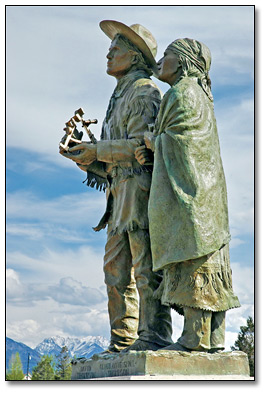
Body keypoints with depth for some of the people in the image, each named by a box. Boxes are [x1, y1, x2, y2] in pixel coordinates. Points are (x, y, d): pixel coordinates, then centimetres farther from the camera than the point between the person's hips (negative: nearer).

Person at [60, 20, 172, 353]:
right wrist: (88, 160, 8)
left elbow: (142, 145, -15)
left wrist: (98, 150, -13)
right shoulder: (120, 98, 26)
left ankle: (153, 336, -8)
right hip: (121, 191, 9)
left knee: (145, 266, -11)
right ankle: (123, 343, 8)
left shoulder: (144, 91, -2)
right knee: (116, 267, 6)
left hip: (140, 186, -9)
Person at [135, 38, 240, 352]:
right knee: (207, 262, 5)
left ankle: (197, 337, -10)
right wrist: (152, 150, 7)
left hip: (187, 187, -10)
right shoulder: (199, 95, 23)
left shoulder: (184, 92, -7)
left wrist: (154, 141, 4)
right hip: (199, 190, 10)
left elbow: (177, 140, -14)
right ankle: (214, 337, 6)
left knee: (191, 260, -11)